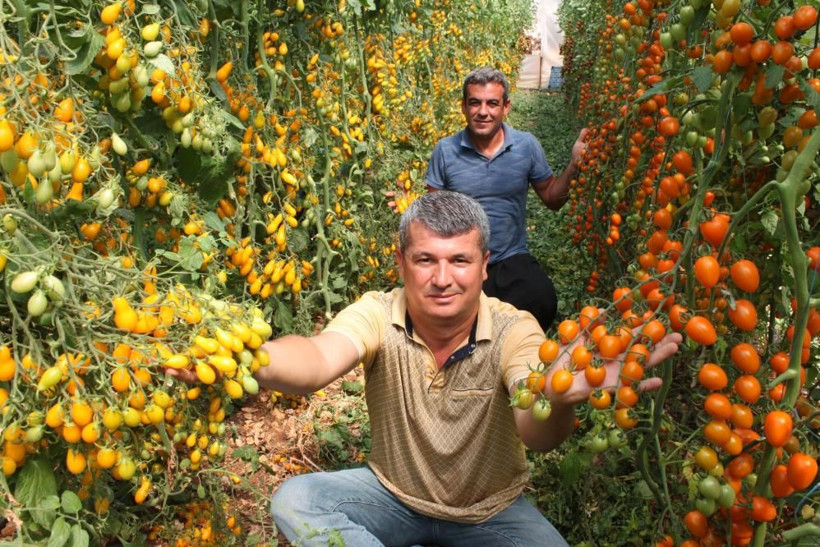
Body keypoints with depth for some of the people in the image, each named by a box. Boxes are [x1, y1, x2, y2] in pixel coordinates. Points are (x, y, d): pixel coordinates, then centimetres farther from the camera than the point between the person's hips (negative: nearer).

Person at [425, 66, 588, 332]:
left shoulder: (527, 145, 3)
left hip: (512, 259, 1)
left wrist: (573, 165, -7)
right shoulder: (445, 150, 0)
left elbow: (552, 199, 9)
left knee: (542, 302, -29)